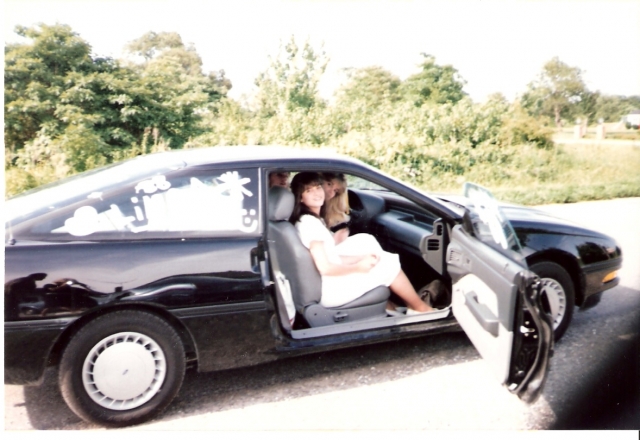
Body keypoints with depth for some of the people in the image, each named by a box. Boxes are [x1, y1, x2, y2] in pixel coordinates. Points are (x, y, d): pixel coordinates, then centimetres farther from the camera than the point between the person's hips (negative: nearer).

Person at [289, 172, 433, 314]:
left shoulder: (314, 219, 12)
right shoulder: (309, 222, -18)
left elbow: (332, 256, 11)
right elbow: (324, 268, -22)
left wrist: (361, 258, 0)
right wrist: (358, 267, -11)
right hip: (329, 291, -10)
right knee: (389, 262, -2)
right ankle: (420, 308, 15)